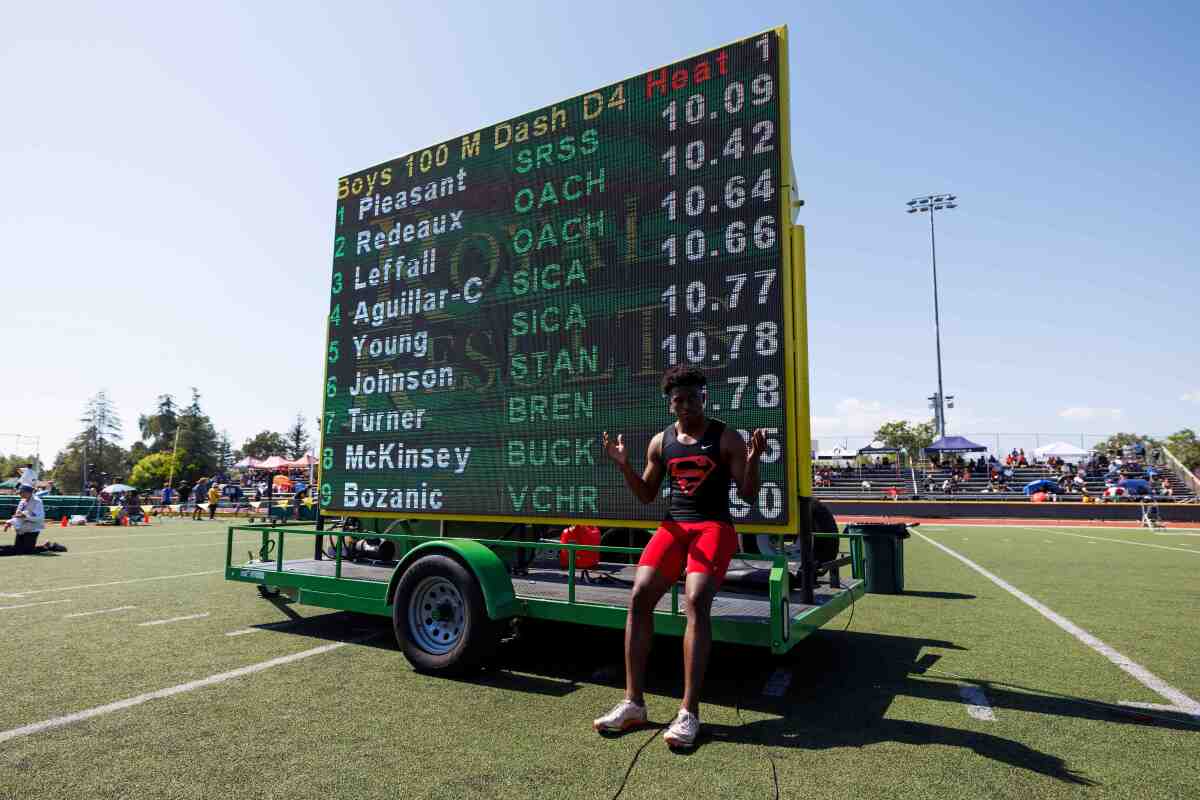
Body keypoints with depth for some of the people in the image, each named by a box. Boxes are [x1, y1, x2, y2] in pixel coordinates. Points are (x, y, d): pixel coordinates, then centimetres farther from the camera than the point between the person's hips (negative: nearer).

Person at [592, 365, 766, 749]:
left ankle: (689, 712, -18)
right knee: (639, 595, -13)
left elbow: (748, 495, -1)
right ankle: (633, 703, -5)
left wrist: (753, 459, -19)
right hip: (674, 524, 4)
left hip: (715, 526, -4)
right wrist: (624, 465, 0)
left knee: (696, 601, -25)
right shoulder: (660, 441, 11)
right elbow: (646, 495, 16)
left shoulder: (726, 438, 0)